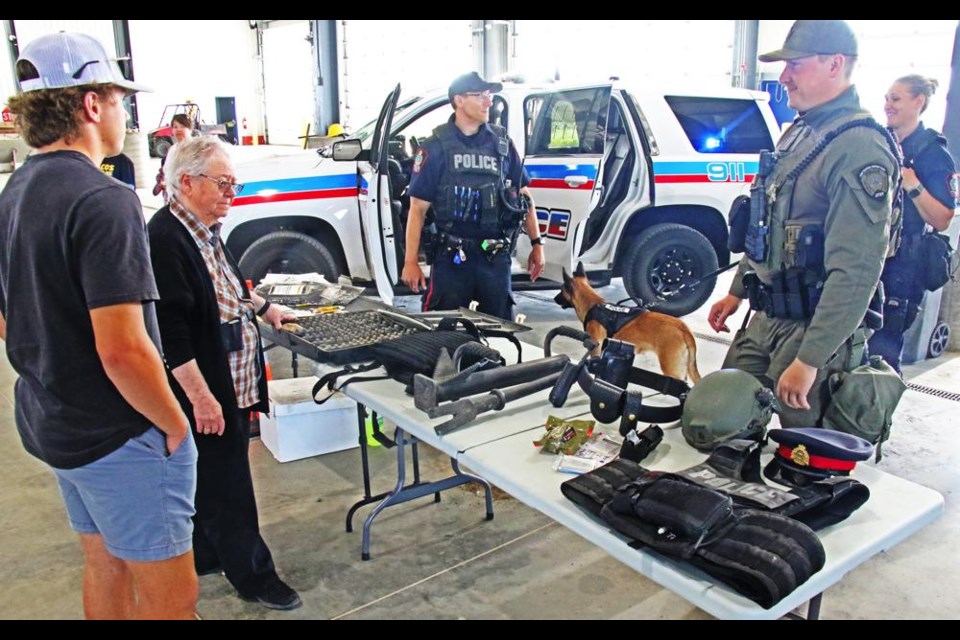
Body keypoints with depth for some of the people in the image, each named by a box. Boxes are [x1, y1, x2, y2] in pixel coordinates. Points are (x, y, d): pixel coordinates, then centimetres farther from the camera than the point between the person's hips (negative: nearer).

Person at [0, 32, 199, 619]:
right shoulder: (103, 201, -23)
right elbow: (122, 351, -28)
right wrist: (175, 424, -14)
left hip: (49, 422, 9)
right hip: (119, 436, -9)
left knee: (106, 566, 25)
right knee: (170, 594, 6)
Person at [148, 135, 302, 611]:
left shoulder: (206, 230, 9)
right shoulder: (165, 240, -21)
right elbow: (170, 328, -24)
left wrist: (263, 308, 28)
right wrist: (201, 396, -24)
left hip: (234, 385, 10)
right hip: (206, 394, -9)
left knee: (213, 479, 22)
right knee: (226, 487, 5)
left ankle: (208, 556, 39)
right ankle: (253, 576, 20)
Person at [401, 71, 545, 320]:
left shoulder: (502, 142, 9)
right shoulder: (436, 147, -1)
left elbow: (523, 195, 13)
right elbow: (418, 208, -3)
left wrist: (536, 243, 7)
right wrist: (410, 262, -8)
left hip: (496, 256, 3)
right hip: (451, 258, -3)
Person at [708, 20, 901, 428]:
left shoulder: (860, 147, -20)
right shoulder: (800, 132, 12)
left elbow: (856, 273, -26)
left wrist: (808, 360, -26)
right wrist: (736, 291, 21)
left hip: (812, 328, -9)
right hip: (764, 318, 9)